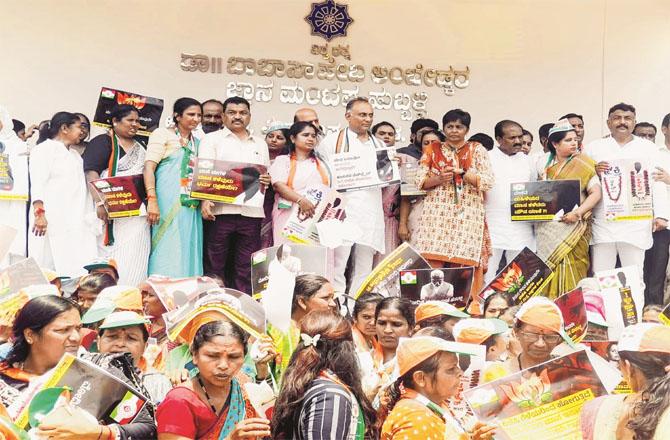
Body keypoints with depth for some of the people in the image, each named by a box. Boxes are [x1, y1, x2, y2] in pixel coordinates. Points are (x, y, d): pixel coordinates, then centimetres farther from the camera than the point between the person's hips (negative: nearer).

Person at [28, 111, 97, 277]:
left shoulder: (76, 155, 26)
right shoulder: (44, 149, 3)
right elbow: (37, 183, -10)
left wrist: (88, 217, 14)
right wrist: (39, 212, -22)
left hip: (77, 222, 7)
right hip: (52, 220, -7)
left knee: (84, 272, -6)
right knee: (47, 269, -8)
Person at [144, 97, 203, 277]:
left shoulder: (197, 142, 21)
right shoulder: (163, 134, 1)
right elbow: (148, 167, -9)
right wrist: (152, 200, -20)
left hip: (191, 207, 6)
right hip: (168, 205, -6)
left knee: (189, 255, 5)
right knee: (167, 255, -8)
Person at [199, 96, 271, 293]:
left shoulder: (260, 144, 21)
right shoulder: (212, 139, 8)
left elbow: (267, 175, 24)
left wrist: (266, 180, -1)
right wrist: (205, 200, -20)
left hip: (251, 211, 4)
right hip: (220, 210, -3)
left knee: (247, 269, 4)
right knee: (215, 266, 0)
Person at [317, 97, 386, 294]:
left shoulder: (379, 146, 21)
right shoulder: (332, 141, 5)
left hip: (371, 213, 5)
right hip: (343, 210, -5)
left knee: (363, 270, 5)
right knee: (337, 267, -10)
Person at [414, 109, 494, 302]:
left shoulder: (477, 150, 11)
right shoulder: (432, 150, 15)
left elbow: (488, 181, 1)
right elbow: (420, 181, 10)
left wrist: (460, 172, -9)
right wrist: (438, 179, -9)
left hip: (467, 214, -1)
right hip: (437, 213, 1)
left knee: (464, 264, -8)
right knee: (432, 263, -10)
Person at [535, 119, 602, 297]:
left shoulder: (582, 164, 2)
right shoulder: (545, 164, 12)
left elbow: (596, 193, -6)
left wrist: (578, 212, -18)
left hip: (571, 228, -3)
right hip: (547, 229, 3)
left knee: (569, 277, -6)